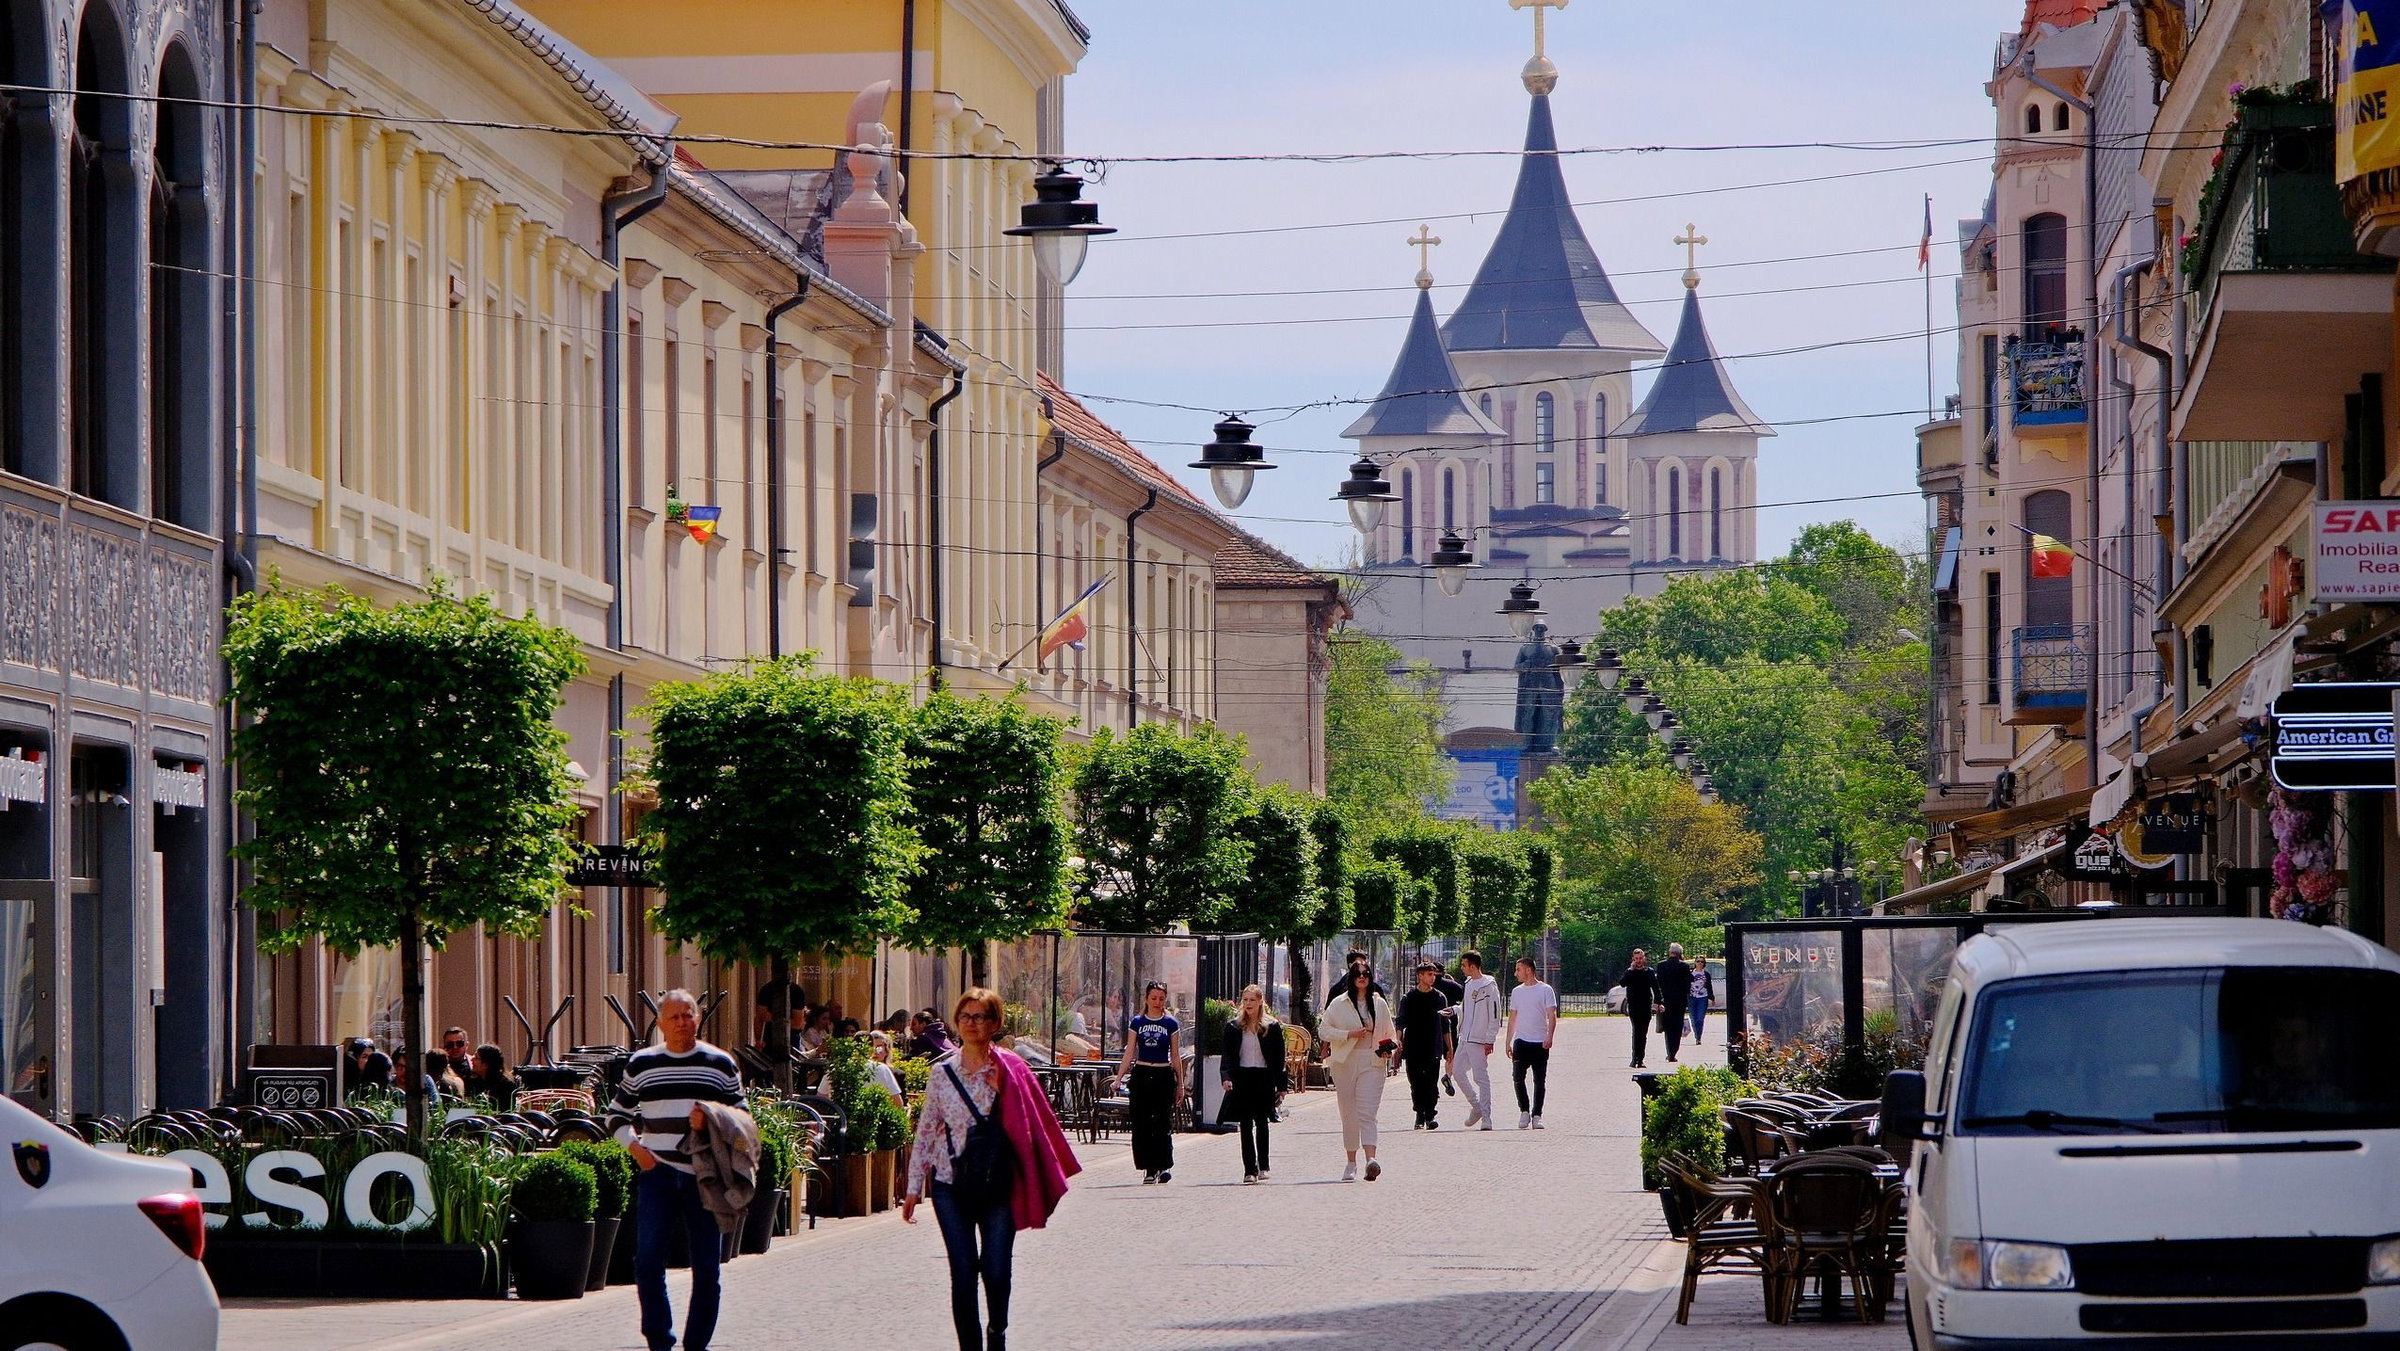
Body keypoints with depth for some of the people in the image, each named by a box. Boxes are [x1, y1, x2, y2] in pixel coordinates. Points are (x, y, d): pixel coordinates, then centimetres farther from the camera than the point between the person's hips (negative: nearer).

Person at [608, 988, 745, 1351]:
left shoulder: (721, 1065, 6)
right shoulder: (641, 1065, 8)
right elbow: (617, 1115, 17)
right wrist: (635, 1147, -1)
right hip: (657, 1172, 0)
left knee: (706, 1267, 2)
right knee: (648, 1260, -9)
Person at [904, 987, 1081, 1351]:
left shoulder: (1011, 1071, 2)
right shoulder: (942, 1072, 6)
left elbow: (1029, 1126, 6)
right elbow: (926, 1131, 9)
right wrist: (913, 1187, 7)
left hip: (997, 1184, -1)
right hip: (951, 1184, 1)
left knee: (997, 1271, -3)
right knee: (963, 1273, -3)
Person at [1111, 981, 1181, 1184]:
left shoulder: (1170, 1024, 5)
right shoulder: (1137, 1023, 7)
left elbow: (1175, 1056, 9)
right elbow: (1129, 1053, 7)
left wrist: (1180, 1082, 8)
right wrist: (1119, 1078, -1)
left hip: (1163, 1076, -1)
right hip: (1141, 1074, 1)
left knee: (1163, 1124, -5)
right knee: (1141, 1124, -2)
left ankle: (1164, 1167, 4)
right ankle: (1149, 1169, 3)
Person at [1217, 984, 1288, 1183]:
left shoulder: (1272, 1027, 4)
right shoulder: (1233, 1026, 7)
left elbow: (1279, 1058, 5)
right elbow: (1226, 1054, 3)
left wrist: (1281, 1085, 2)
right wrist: (1226, 1077, -13)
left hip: (1264, 1079, -1)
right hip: (1241, 1079, 1)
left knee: (1261, 1122, 1)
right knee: (1245, 1125, -1)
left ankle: (1262, 1166, 12)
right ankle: (1249, 1170, -1)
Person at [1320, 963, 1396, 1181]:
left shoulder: (1379, 1004, 10)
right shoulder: (1339, 1004, 3)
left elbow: (1389, 1032, 20)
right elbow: (1324, 1029, 1)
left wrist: (1389, 1047, -1)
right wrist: (1350, 1034, -12)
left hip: (1372, 1063, 0)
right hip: (1345, 1063, 0)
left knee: (1367, 1112, -14)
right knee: (1349, 1114, 5)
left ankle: (1371, 1159, -27)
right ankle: (1351, 1162, 15)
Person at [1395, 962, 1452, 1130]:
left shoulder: (1439, 998, 10)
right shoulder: (1408, 999, 5)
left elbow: (1445, 1026, 14)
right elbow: (1400, 1022, 0)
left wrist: (1449, 1048, 13)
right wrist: (1399, 1041, -16)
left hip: (1433, 1049, 0)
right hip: (1413, 1049, 0)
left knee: (1432, 1083, -9)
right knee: (1416, 1084, 3)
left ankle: (1430, 1115, -9)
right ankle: (1420, 1116, 12)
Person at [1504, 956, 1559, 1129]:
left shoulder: (1545, 990, -1)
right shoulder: (1517, 992, 13)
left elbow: (1552, 1016, -6)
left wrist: (1550, 1037, -20)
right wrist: (1508, 1042, 13)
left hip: (1540, 1043, -3)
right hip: (1521, 1041, 3)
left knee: (1540, 1081, 0)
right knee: (1518, 1077, -9)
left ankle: (1536, 1115, 6)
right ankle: (1524, 1111, 3)